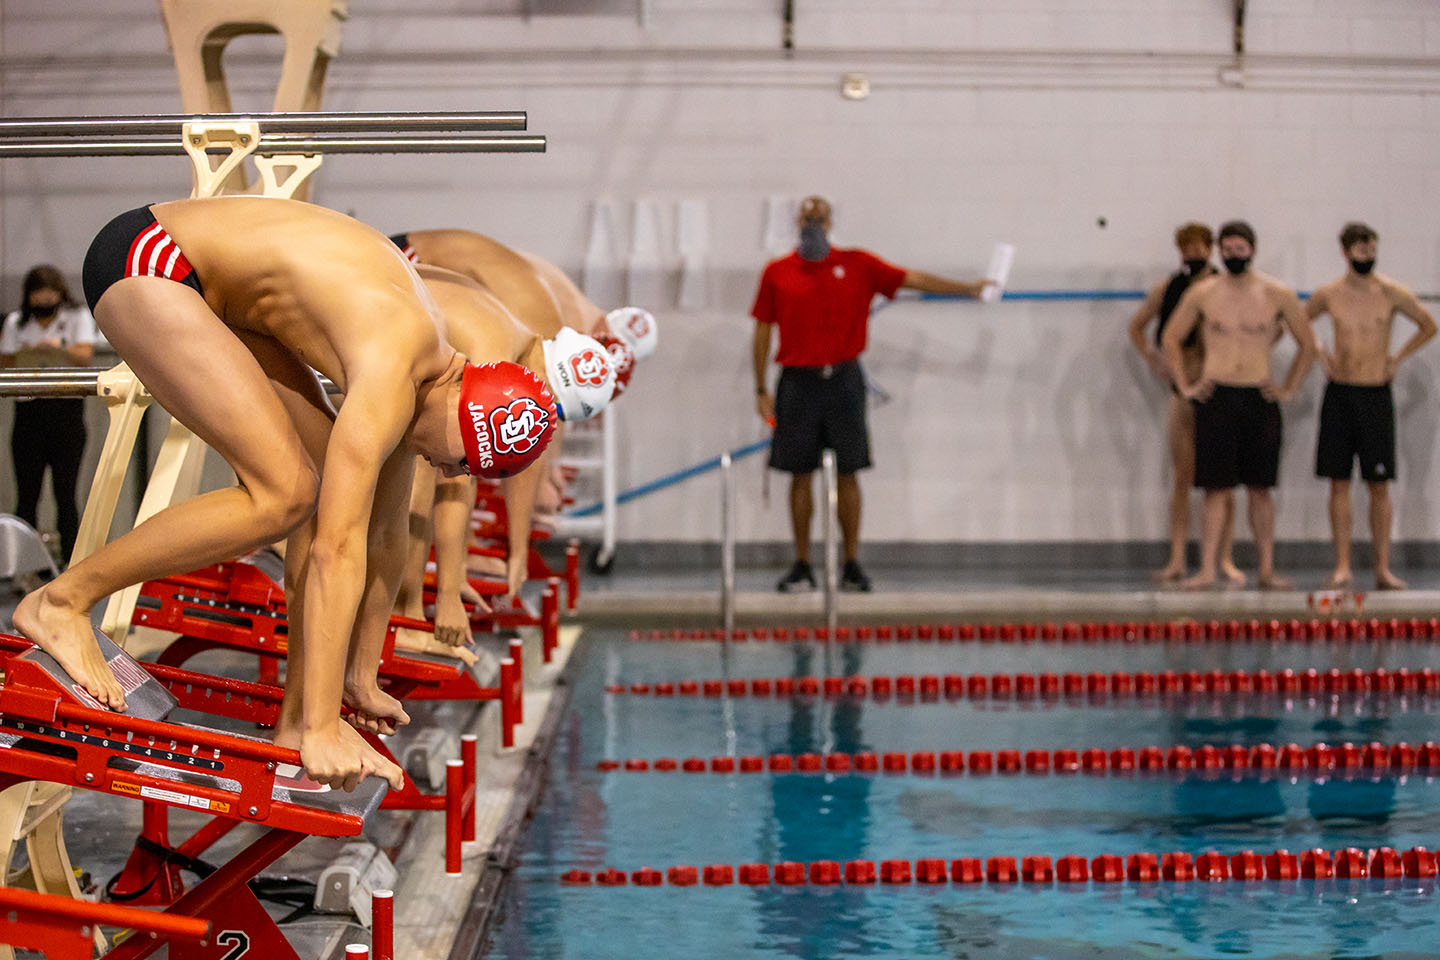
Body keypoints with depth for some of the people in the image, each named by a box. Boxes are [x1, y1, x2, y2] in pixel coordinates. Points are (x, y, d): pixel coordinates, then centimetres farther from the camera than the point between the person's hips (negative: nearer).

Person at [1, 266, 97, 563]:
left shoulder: (78, 317, 7)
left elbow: (85, 356, -8)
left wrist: (60, 347, -27)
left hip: (67, 408, -2)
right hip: (28, 412, 2)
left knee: (65, 494, -4)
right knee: (26, 496, -2)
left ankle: (70, 560, -2)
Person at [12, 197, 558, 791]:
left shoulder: (431, 370, 3)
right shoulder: (390, 384, -25)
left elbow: (386, 533, 13)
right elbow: (337, 549, -27)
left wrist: (362, 680, 19)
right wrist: (323, 731, -25)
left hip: (208, 288, 10)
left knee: (340, 487, 2)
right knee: (285, 494, -18)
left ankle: (296, 715, 7)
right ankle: (60, 600, -7)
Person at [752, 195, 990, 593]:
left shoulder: (857, 265, 5)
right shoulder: (776, 273, 6)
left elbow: (910, 279, 5)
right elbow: (762, 331, 9)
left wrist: (966, 288, -3)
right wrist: (761, 389, 6)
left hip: (842, 381, 0)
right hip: (798, 381, 1)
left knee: (847, 473, 0)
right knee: (800, 474, 2)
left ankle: (852, 566, 5)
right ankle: (802, 567, 9)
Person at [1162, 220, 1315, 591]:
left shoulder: (1278, 294, 2)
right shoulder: (1202, 293, 2)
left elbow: (1308, 344, 13)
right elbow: (1170, 339, 13)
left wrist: (1289, 389, 8)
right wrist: (1185, 385, 7)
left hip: (1260, 398, 1)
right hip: (1215, 397, -1)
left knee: (1260, 488, 4)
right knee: (1216, 487, -2)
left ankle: (1267, 570, 9)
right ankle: (1207, 570, -2)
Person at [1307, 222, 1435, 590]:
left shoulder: (1392, 293, -3)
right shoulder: (1328, 295, 1)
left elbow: (1429, 326, 10)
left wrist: (1398, 357, 5)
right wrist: (1320, 353, 8)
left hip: (1377, 394, -1)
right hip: (1339, 393, 1)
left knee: (1379, 485, 1)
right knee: (1339, 483, 0)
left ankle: (1383, 569, 4)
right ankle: (1342, 567, 4)